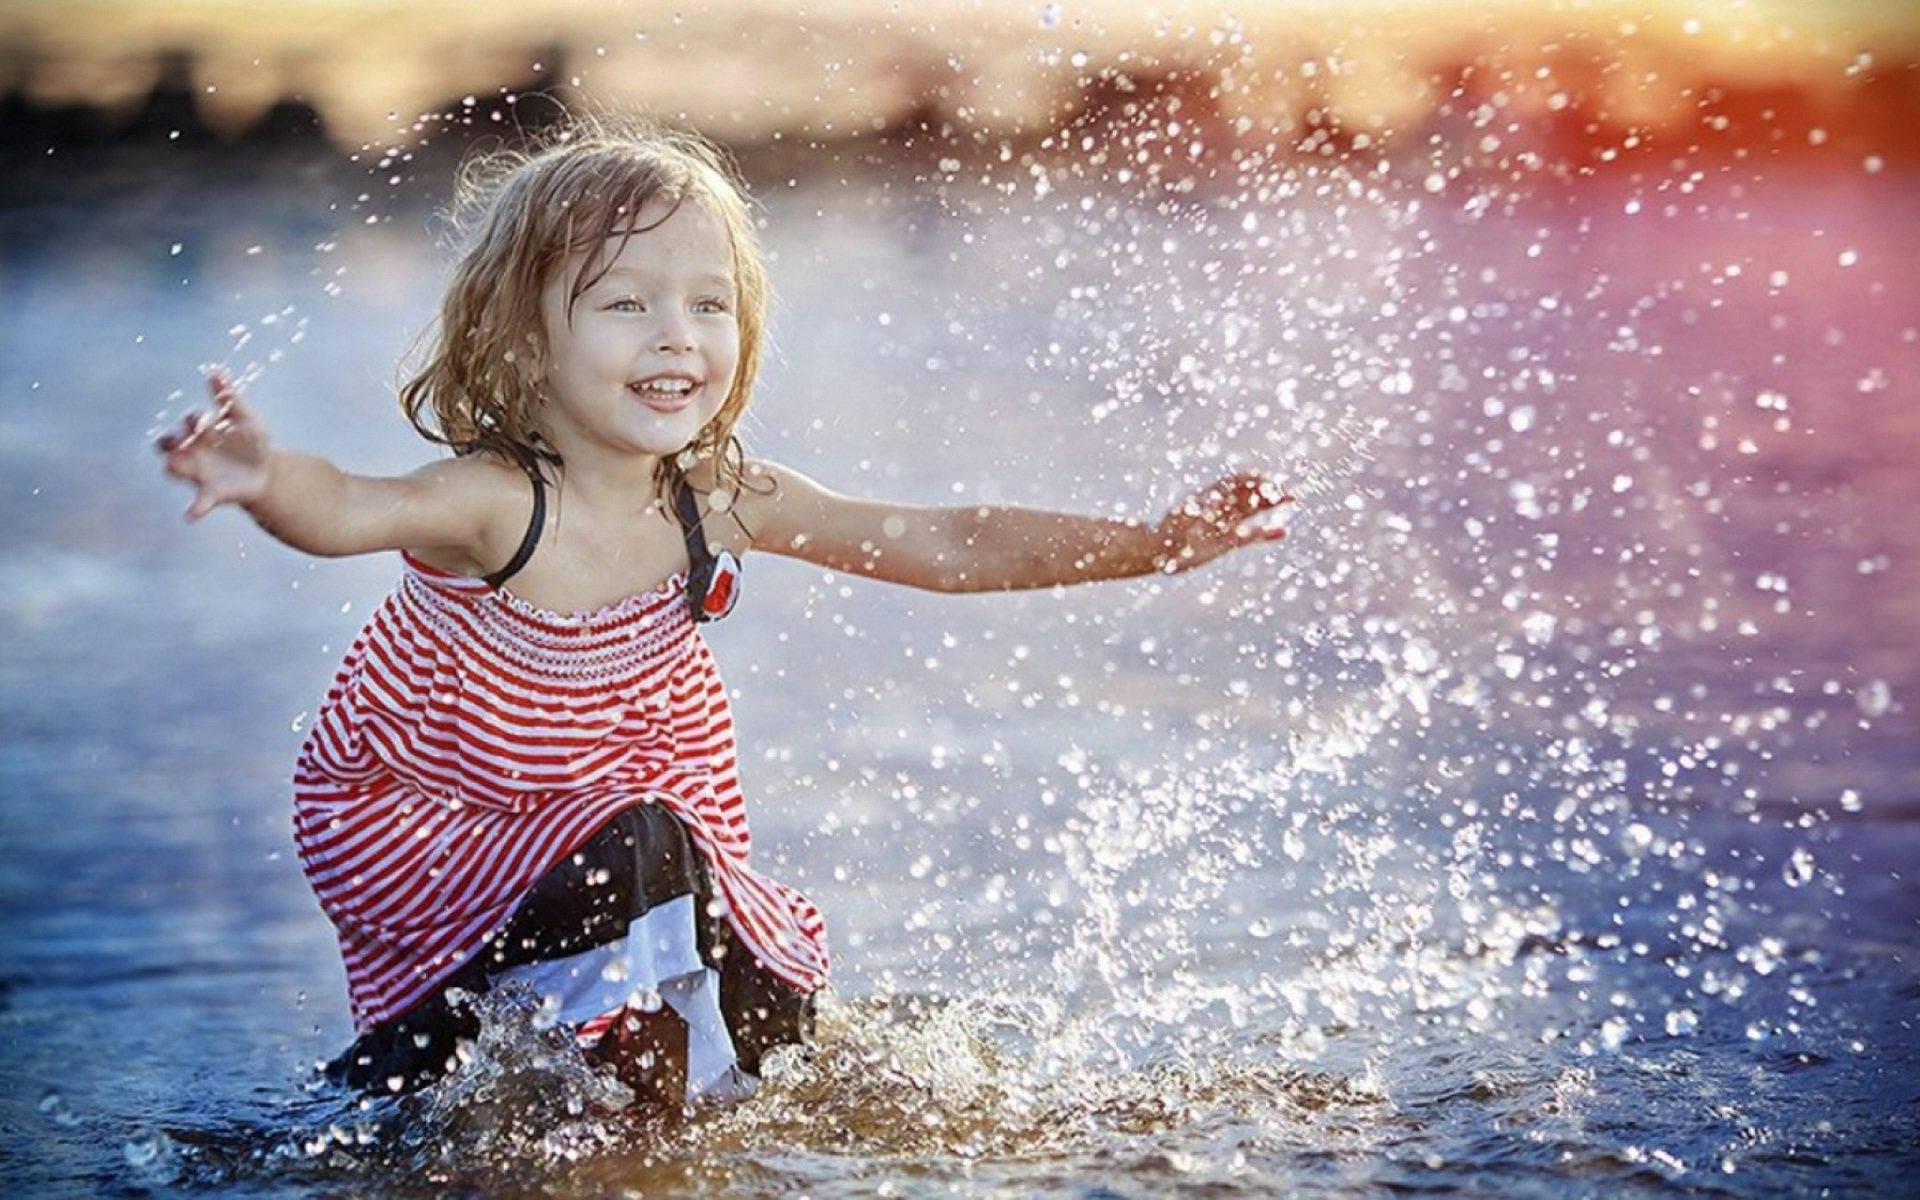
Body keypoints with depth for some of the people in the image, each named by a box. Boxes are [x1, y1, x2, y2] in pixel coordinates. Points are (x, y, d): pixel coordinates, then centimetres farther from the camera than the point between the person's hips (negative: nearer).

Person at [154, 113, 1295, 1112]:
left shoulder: (723, 501, -15)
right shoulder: (497, 503, -32)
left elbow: (953, 546, -9)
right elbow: (349, 509, -54)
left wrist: (1155, 541, -14)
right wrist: (268, 479, -78)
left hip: (587, 807, 6)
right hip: (399, 823, -6)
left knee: (767, 1013, 1)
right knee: (639, 852, -29)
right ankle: (423, 1043, -11)